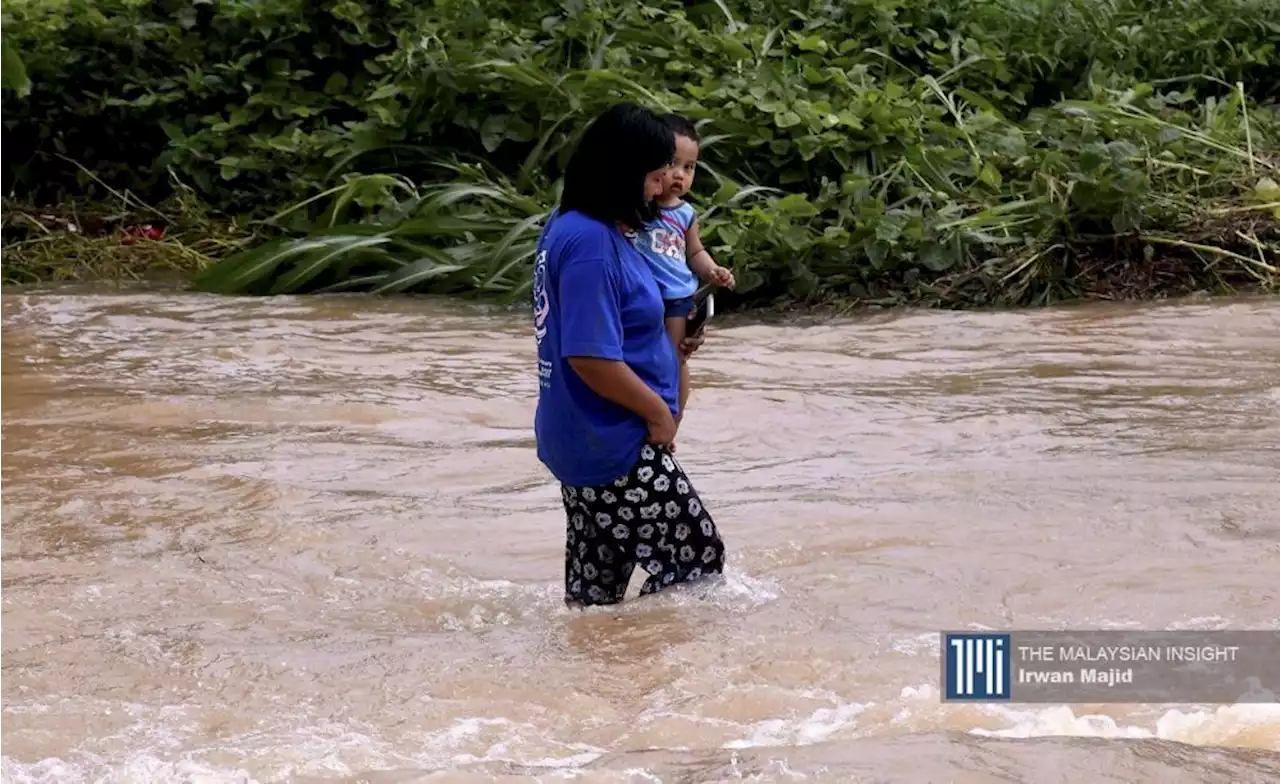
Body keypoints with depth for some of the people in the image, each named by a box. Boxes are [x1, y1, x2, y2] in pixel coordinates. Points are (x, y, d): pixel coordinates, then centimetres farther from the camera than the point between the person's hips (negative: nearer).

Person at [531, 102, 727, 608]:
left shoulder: (569, 227, 10)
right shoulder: (591, 244, -22)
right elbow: (590, 357, -26)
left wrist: (671, 347, 15)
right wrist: (658, 411, -14)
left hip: (584, 443, 10)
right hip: (614, 448, -10)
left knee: (597, 588, 15)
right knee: (698, 556, -3)